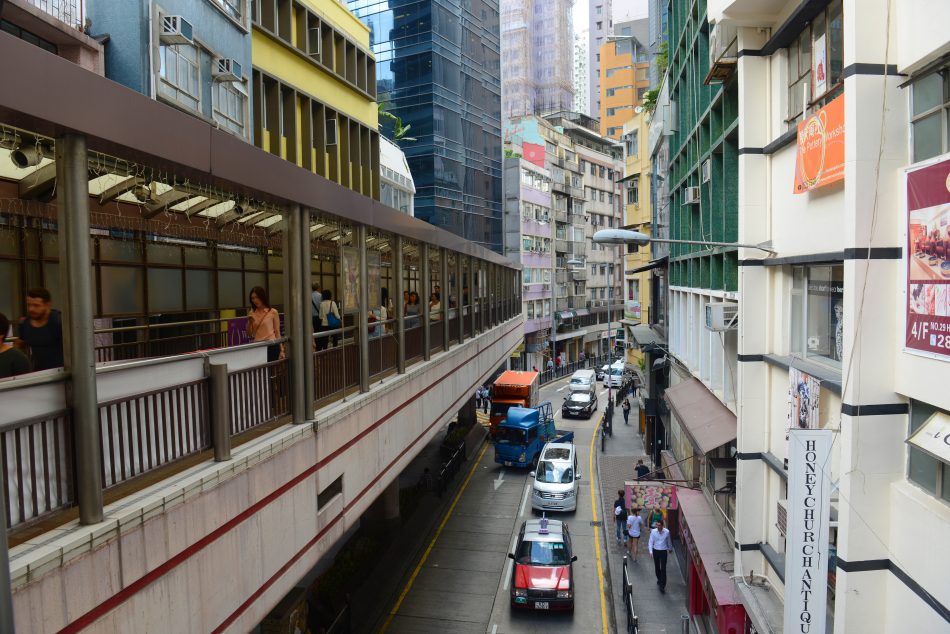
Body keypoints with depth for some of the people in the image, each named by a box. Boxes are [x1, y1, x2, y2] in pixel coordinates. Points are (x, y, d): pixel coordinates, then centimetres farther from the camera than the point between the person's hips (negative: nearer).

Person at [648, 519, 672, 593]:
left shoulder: (667, 532, -11)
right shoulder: (653, 531, -12)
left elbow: (669, 541, 7)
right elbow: (651, 542, -8)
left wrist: (669, 549, 22)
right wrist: (651, 551, -18)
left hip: (663, 551, -1)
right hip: (655, 551, 2)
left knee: (663, 569, -7)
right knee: (657, 567, 16)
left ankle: (662, 586, -3)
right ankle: (659, 579, 42)